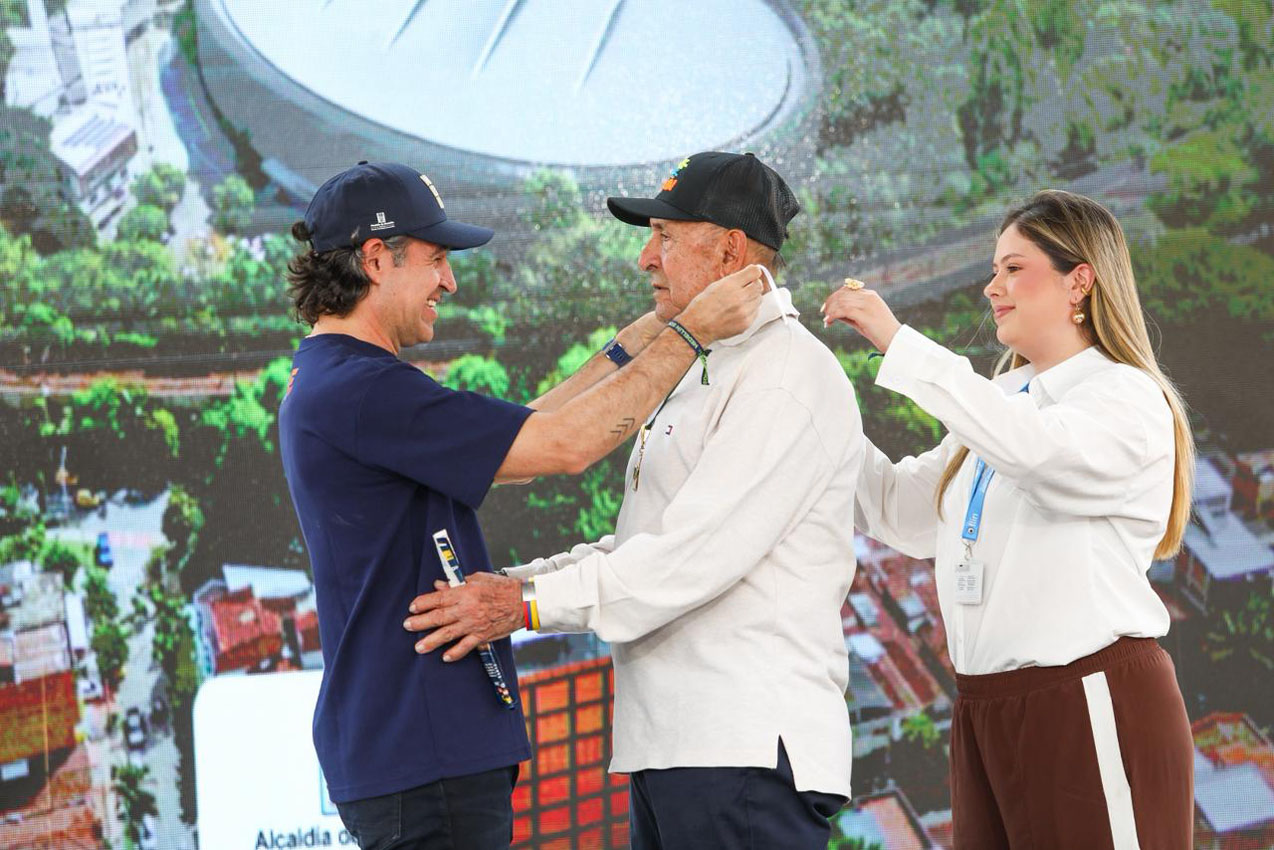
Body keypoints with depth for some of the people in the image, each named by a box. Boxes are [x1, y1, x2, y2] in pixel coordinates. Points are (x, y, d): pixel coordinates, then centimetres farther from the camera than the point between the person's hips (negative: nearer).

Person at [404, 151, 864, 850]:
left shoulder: (790, 376, -11)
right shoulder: (700, 378, 24)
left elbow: (698, 552, -19)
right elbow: (636, 547, 24)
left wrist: (527, 603, -15)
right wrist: (506, 582, 11)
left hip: (749, 747, -10)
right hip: (668, 746, 10)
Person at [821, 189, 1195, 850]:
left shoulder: (1128, 399, -6)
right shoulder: (1001, 400, 20)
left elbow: (1035, 448, -27)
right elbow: (901, 512, 18)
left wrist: (898, 342, -25)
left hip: (1091, 709, -8)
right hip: (984, 711, 8)